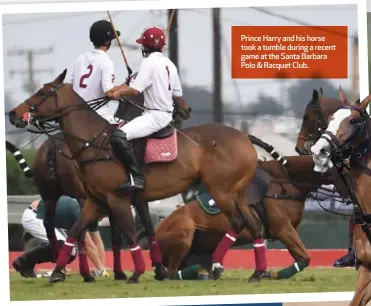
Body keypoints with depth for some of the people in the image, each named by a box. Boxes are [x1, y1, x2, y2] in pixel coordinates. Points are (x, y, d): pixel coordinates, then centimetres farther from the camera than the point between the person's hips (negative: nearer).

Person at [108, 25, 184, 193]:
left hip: (155, 116, -10)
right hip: (167, 114, 10)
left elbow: (134, 90, -22)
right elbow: (178, 94, 18)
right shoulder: (170, 64, 12)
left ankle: (136, 177, -30)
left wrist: (118, 93, -2)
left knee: (119, 136, -25)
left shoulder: (149, 62, -14)